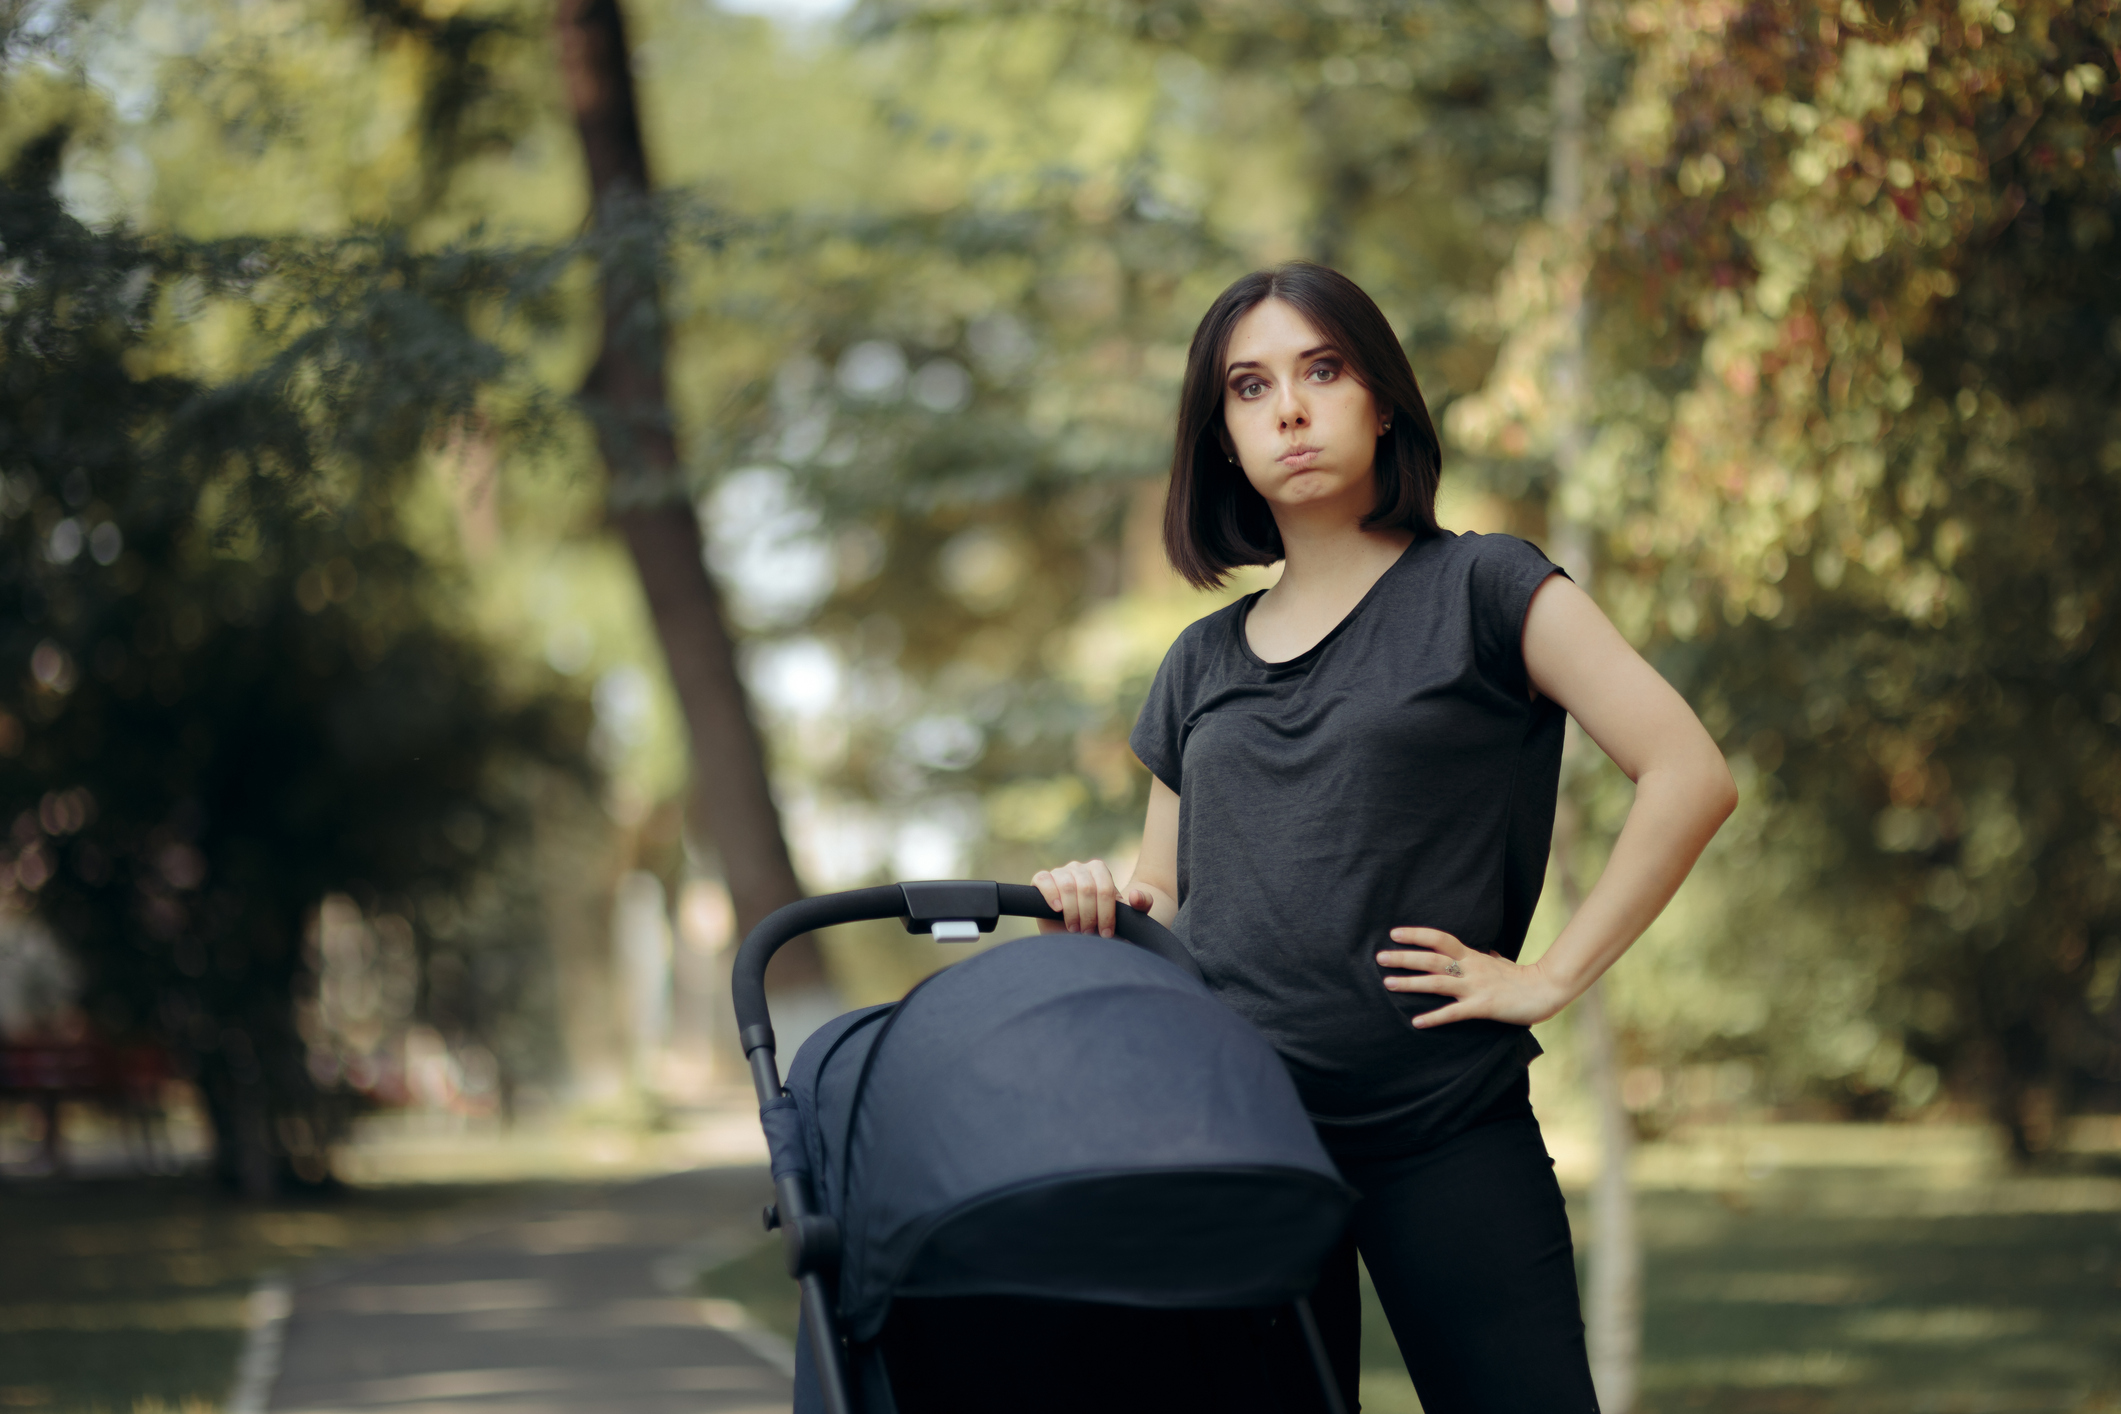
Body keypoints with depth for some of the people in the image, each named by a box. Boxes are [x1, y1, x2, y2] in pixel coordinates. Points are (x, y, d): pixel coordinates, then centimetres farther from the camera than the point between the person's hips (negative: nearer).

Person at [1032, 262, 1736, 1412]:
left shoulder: (1482, 591, 2)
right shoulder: (1199, 666, 17)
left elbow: (1690, 777, -7)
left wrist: (1549, 977, -9)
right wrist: (1097, 909, -2)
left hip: (1445, 1139, -4)